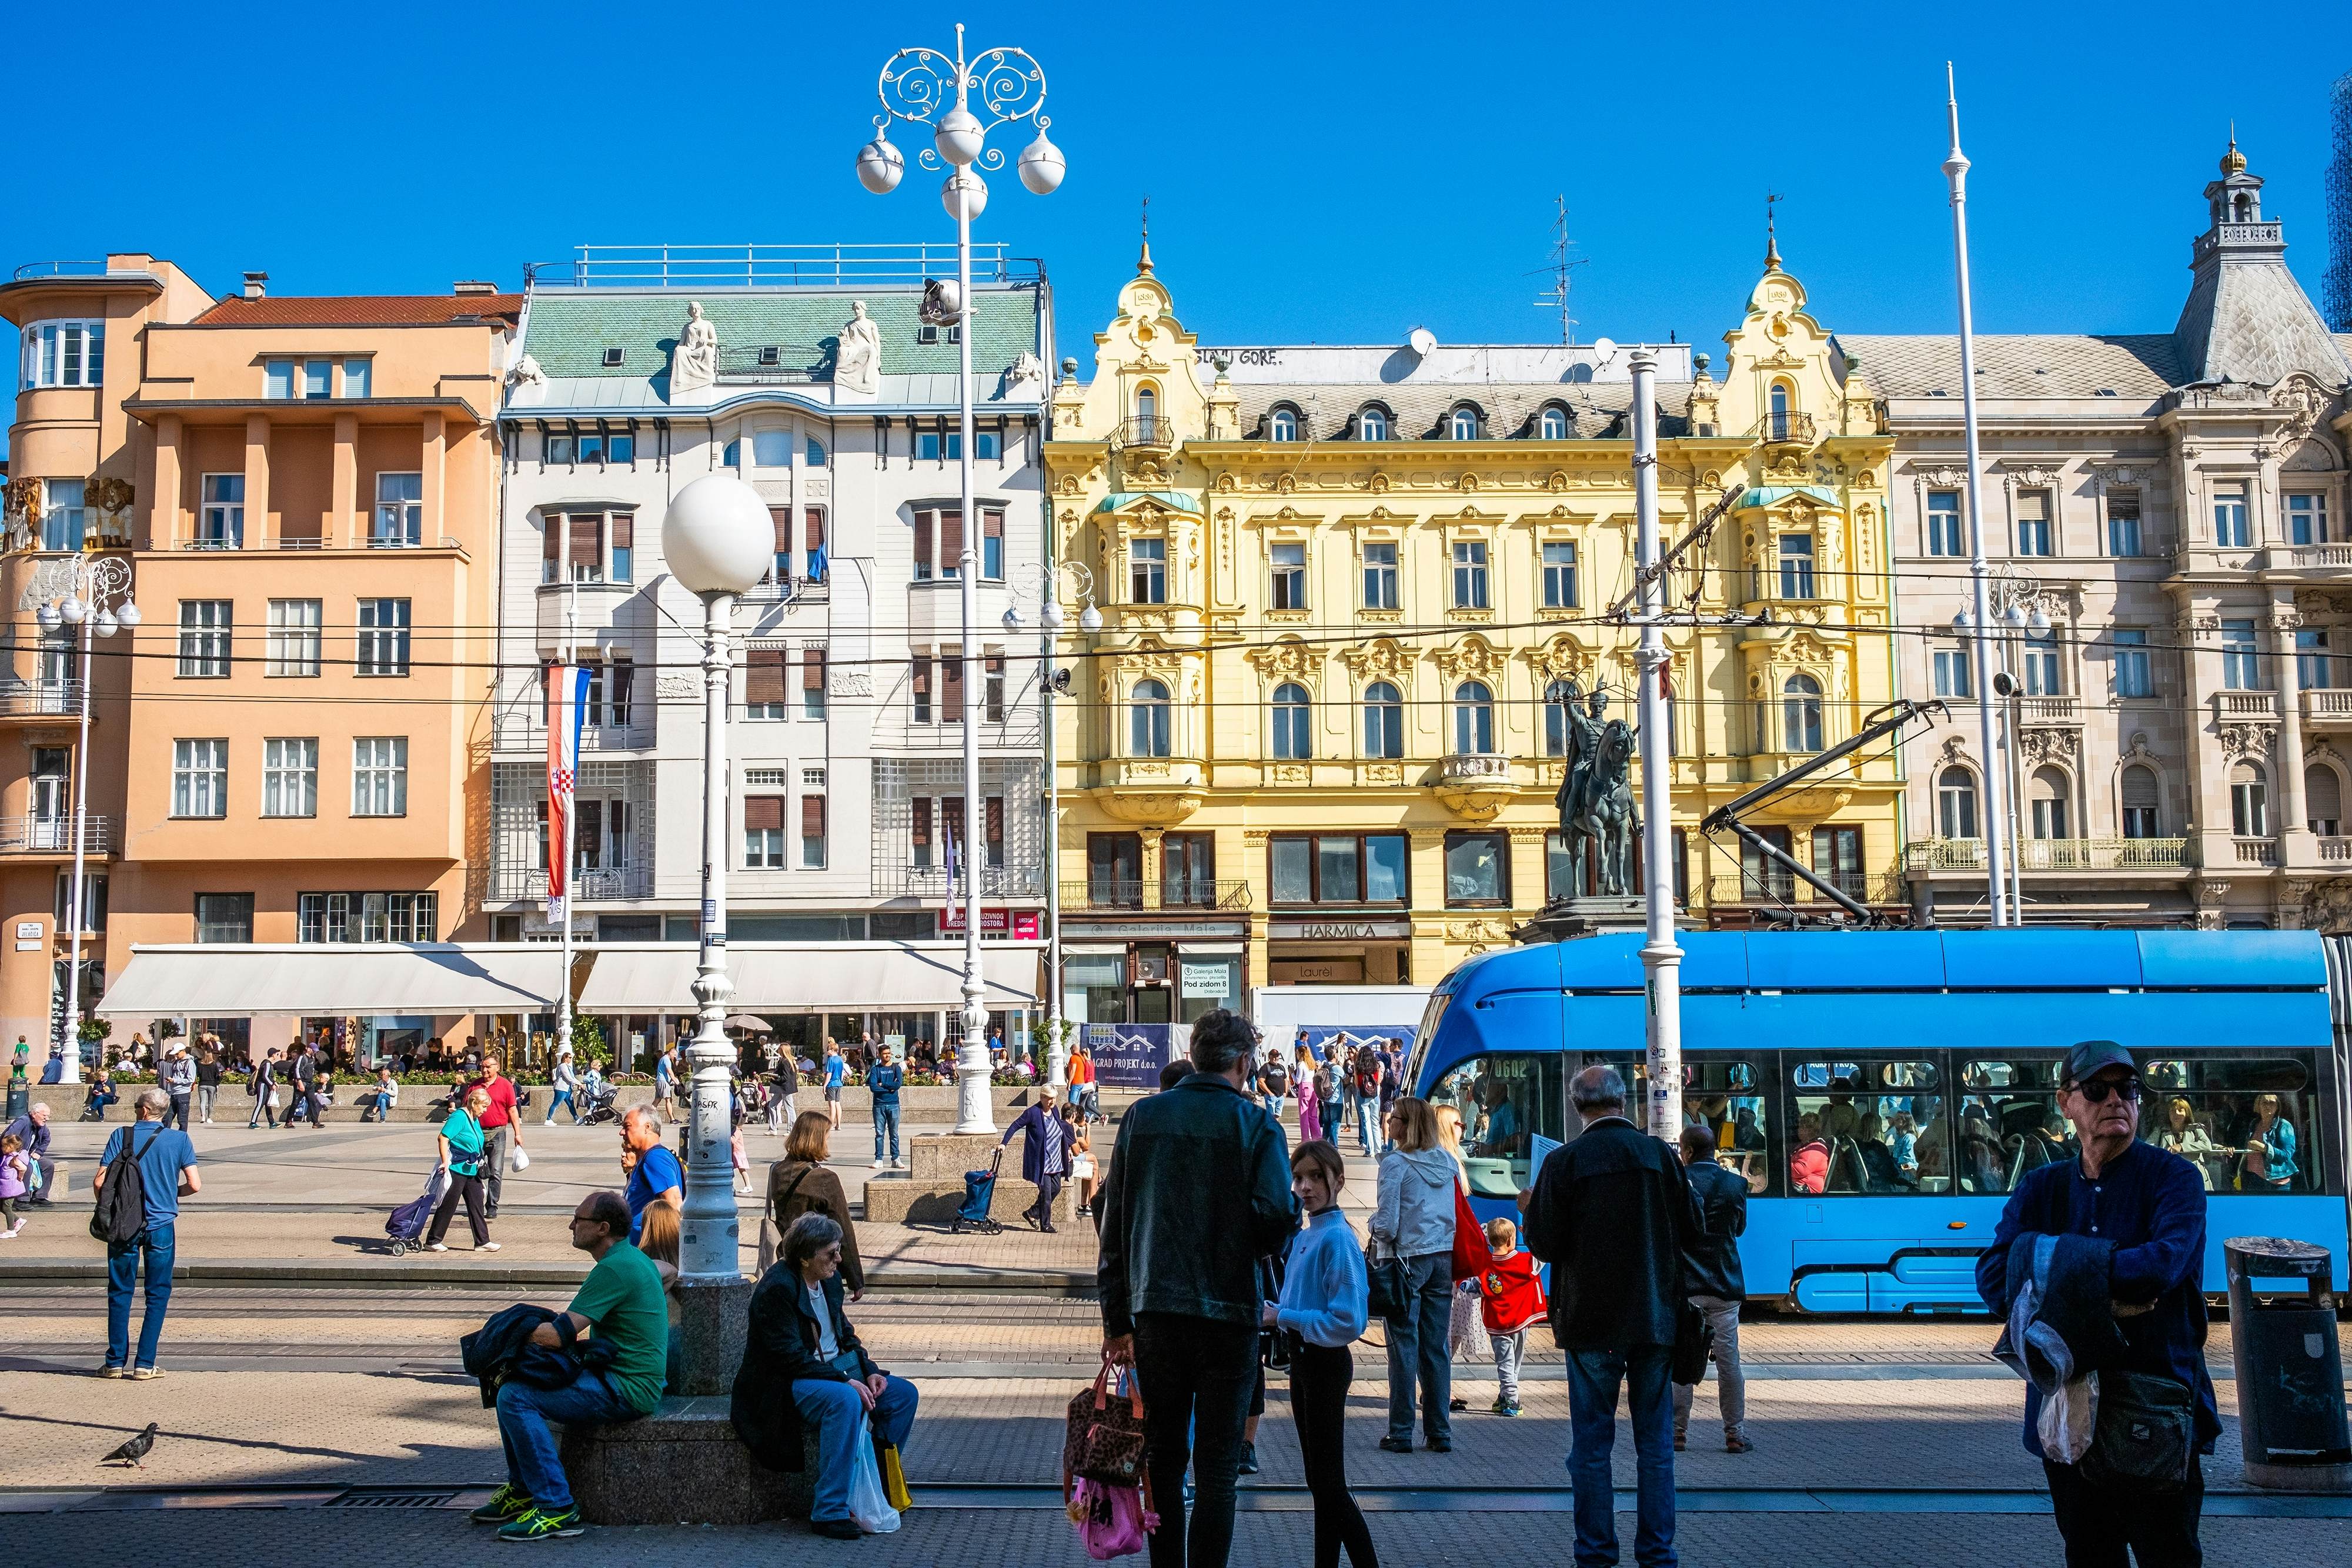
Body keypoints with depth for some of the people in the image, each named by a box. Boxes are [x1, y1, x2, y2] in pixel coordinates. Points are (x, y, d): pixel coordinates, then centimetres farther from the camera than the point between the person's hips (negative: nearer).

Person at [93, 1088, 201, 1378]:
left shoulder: (121, 1136, -3)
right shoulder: (179, 1139, -3)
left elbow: (99, 1183, -7)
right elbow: (194, 1185, -6)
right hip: (161, 1225, 0)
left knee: (119, 1293, 10)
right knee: (157, 1294, 7)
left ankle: (116, 1362, 12)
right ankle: (145, 1364, 4)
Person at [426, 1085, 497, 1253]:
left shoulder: (475, 1119, 13)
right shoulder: (459, 1117, -16)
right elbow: (443, 1138, -22)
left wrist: (478, 1167, 26)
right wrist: (446, 1163, -23)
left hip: (472, 1170, 9)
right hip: (456, 1170, -9)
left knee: (476, 1205, 8)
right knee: (448, 1206, 0)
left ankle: (482, 1242, 12)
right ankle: (432, 1242, 11)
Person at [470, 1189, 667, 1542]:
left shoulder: (614, 1269, -19)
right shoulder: (634, 1258, 14)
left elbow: (558, 1335, -22)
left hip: (627, 1390, -11)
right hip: (630, 1378, 11)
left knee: (515, 1397, -18)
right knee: (512, 1381, 14)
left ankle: (556, 1508, -16)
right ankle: (522, 1490, 21)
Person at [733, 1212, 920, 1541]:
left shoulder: (830, 1279, 6)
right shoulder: (777, 1288, -21)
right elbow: (791, 1357, -24)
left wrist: (868, 1370, -1)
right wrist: (845, 1380, -27)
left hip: (834, 1369, 9)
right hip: (787, 1384, -9)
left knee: (903, 1394, -1)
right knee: (846, 1400, -36)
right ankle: (829, 1512, -31)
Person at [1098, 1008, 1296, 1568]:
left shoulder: (1142, 1116, 5)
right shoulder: (1257, 1127, -6)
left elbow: (1114, 1222, 6)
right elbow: (1278, 1222, -15)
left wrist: (1116, 1319, 11)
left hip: (1156, 1311, 3)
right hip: (1228, 1312, -3)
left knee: (1164, 1456, 15)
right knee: (1216, 1468, 4)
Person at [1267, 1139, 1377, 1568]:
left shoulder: (1338, 1239, -18)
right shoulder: (1301, 1238, 8)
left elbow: (1347, 1321, -24)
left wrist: (1282, 1317, -20)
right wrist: (1273, 1311, -2)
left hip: (1326, 1364, -9)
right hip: (1303, 1360, 9)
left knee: (1329, 1485, -5)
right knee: (1319, 1481, 15)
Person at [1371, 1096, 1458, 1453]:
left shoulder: (1395, 1163, -12)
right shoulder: (1447, 1162, 7)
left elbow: (1387, 1224, -14)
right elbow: (1458, 1214, 13)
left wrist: (1375, 1225, 5)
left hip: (1409, 1259, -5)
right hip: (1444, 1259, 5)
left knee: (1403, 1346, 1)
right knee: (1436, 1347, 10)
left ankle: (1401, 1433, 4)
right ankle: (1440, 1433, 12)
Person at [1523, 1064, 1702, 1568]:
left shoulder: (1564, 1161, -10)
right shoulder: (1661, 1155, -2)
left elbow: (1545, 1245, -11)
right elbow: (1690, 1236, 2)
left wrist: (1533, 1211, 9)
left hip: (1591, 1321, -2)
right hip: (1655, 1319, 2)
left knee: (1591, 1444, 7)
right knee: (1656, 1442, 10)